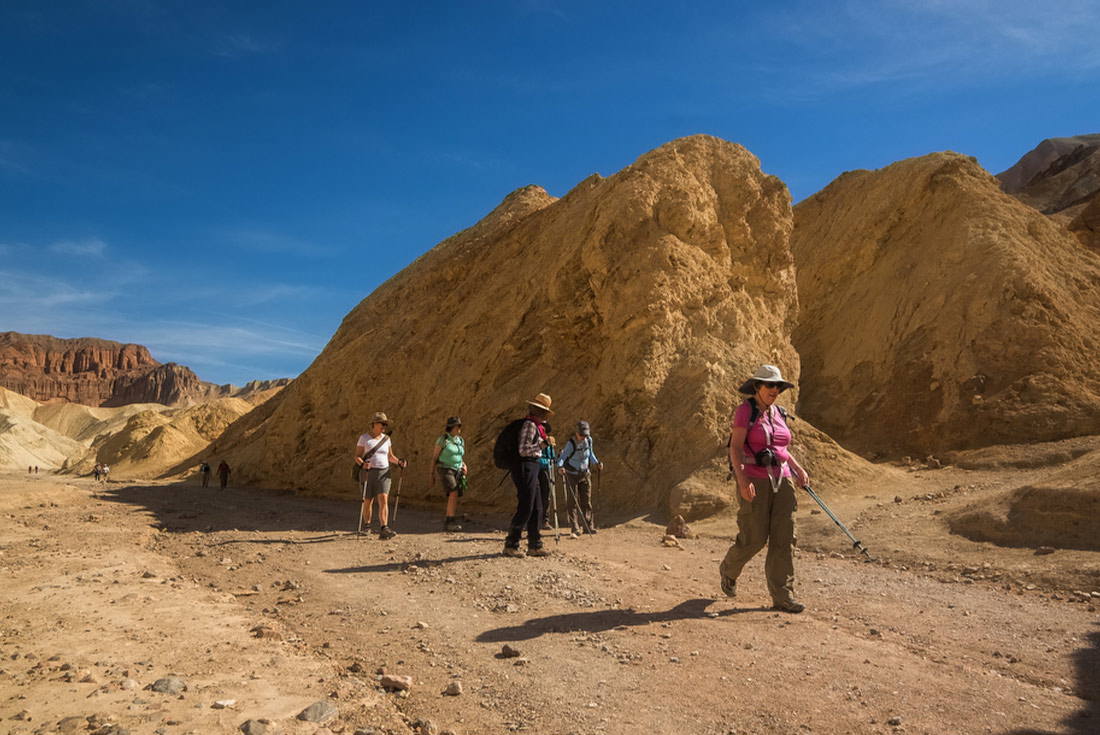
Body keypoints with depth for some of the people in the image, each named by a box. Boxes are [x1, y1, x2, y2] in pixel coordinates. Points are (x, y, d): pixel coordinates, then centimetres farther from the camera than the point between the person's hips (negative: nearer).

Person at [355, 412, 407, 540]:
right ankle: (366, 526, 31)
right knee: (368, 501, 8)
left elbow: (390, 456, 17)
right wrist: (362, 464, -25)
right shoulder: (364, 438, -2)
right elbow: (357, 456, -4)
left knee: (383, 499, -13)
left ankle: (384, 530, -21)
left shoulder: (386, 439, 9)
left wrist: (399, 462, -1)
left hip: (383, 473, 2)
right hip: (368, 472, -2)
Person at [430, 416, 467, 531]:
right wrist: (431, 474, -4)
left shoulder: (460, 440, 11)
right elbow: (434, 456, -3)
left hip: (457, 470, 6)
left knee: (454, 498, 2)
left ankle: (446, 523, 12)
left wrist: (464, 465, 2)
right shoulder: (443, 439, -8)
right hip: (445, 469, -6)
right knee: (454, 493, -21)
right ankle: (451, 521, -17)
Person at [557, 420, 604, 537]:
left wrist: (596, 462, -1)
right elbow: (562, 457, -27)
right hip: (571, 475, -5)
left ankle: (588, 526, 18)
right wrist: (560, 467, -46)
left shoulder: (589, 440, -5)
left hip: (585, 475, 5)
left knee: (586, 501, 8)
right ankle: (574, 529, 0)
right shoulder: (571, 443, -22)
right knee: (572, 502, -5)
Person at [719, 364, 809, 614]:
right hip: (754, 481, -6)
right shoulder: (745, 411, -7)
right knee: (754, 539, -2)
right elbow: (735, 448, -14)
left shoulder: (777, 413, 13)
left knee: (784, 538, 1)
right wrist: (743, 480, -24)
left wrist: (798, 468, 10)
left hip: (781, 481, 6)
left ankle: (782, 596, 8)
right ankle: (729, 570, 28)